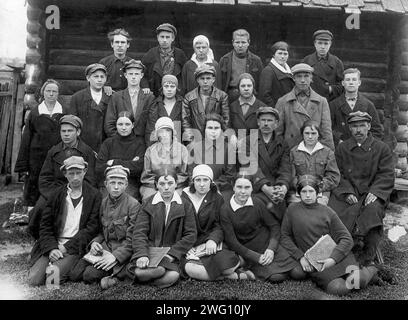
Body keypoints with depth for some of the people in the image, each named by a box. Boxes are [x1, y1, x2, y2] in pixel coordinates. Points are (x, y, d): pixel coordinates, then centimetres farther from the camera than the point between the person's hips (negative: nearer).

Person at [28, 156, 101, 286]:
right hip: (53, 244, 3)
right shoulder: (57, 194, 10)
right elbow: (45, 225, 7)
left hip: (75, 247, -3)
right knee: (34, 280, -14)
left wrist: (66, 247, -10)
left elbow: (92, 227, -5)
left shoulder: (94, 195, 1)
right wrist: (51, 248, -9)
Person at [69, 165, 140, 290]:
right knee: (73, 275, -10)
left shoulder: (133, 204, -10)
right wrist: (94, 242, -4)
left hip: (122, 251, -6)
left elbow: (132, 239, -11)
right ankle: (110, 274, 3)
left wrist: (115, 256, -21)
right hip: (103, 247, 6)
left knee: (90, 275, -23)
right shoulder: (103, 202, 8)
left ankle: (117, 274, -5)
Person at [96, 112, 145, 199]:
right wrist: (129, 164, -5)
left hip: (131, 185, -1)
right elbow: (99, 169, 0)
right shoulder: (108, 143, 12)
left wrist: (114, 163, -3)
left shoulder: (139, 143, 8)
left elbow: (138, 167, -6)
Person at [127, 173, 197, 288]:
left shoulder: (186, 206, 7)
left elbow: (191, 235, 2)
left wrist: (172, 253, -12)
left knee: (173, 276, -32)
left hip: (173, 252, 1)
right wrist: (142, 254, -21)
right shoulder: (148, 204, 7)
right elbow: (139, 232, -2)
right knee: (138, 272, -32)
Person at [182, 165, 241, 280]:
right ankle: (232, 275, -19)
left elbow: (219, 226, 3)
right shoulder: (184, 198, 10)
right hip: (189, 247, 2)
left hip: (211, 245, -1)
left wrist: (213, 239, -19)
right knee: (190, 268, -32)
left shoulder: (217, 199, 8)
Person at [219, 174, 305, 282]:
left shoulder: (258, 203, -2)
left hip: (268, 245, 3)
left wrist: (271, 248, -12)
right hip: (248, 251, -3)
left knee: (299, 273, -9)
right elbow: (231, 241, -11)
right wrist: (256, 257, -15)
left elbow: (274, 226, 5)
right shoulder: (225, 210, -10)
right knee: (276, 277, -24)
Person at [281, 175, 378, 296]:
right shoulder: (292, 209, 7)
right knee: (336, 288, -26)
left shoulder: (327, 212, 8)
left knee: (359, 281, -22)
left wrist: (333, 258, -12)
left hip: (337, 255, 1)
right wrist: (300, 257, -5)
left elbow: (346, 239, 4)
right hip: (314, 262, -1)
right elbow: (285, 236, 8)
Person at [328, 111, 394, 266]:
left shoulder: (382, 148, 8)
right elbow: (340, 174, 8)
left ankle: (368, 258, -18)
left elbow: (387, 176, 2)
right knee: (332, 209, -27)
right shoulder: (342, 148, 12)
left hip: (371, 193, -1)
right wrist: (348, 192, -9)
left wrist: (375, 192, -15)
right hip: (347, 193, 1)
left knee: (373, 209, -32)